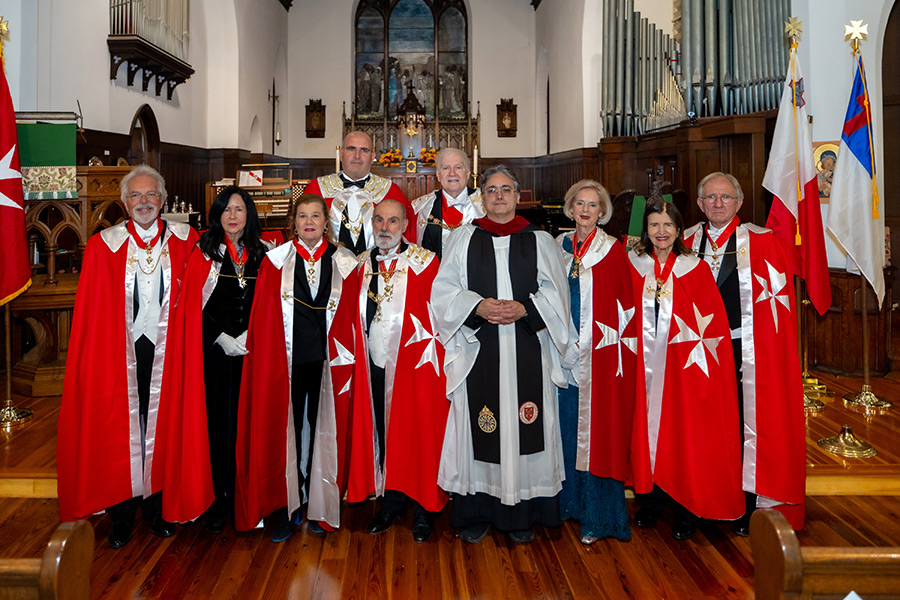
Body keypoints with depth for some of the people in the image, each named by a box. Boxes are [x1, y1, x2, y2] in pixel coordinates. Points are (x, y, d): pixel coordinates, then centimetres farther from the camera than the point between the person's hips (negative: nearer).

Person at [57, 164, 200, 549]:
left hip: (165, 351, 1)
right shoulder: (103, 246, 1)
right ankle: (122, 514, 20)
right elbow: (90, 311, 2)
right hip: (120, 353, 0)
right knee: (120, 429, 5)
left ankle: (157, 507, 25)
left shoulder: (185, 241, 3)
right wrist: (95, 355, -4)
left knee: (160, 427, 8)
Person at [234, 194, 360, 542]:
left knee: (323, 431, 7)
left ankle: (320, 506, 21)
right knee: (284, 431, 4)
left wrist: (343, 357, -3)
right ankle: (285, 508, 16)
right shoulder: (276, 260, 2)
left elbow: (349, 317, 3)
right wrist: (270, 360, -6)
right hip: (286, 360, 0)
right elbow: (264, 317, 0)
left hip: (327, 362, 1)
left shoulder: (343, 262, 4)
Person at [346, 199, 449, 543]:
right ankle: (392, 502, 28)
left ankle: (422, 509, 19)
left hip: (413, 365, -4)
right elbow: (357, 318, 13)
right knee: (382, 435, 11)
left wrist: (425, 354, -12)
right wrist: (360, 356, 6)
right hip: (375, 366, 4)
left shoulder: (424, 262, -4)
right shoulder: (363, 264, 10)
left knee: (417, 435, 3)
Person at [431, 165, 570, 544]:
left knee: (523, 426, 2)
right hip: (477, 348, 0)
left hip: (527, 349, 0)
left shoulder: (540, 240, 11)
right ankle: (475, 513, 14)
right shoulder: (464, 238, 10)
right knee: (478, 426, 1)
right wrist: (477, 306, -13)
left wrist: (524, 308, -12)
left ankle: (521, 514, 15)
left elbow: (554, 292, 5)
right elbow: (443, 289, 4)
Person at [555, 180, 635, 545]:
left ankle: (598, 517, 9)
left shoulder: (612, 251, -3)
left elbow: (619, 307, -6)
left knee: (597, 431, -2)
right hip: (566, 351, 5)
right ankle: (572, 501, 26)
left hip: (599, 356, -4)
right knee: (568, 425, 11)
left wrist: (581, 346, -10)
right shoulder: (560, 246, 11)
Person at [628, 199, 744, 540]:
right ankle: (655, 497, 26)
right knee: (649, 426, 9)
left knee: (685, 432, 2)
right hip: (645, 362, 2)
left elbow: (713, 320, -1)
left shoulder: (695, 269, -1)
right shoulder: (634, 266, 4)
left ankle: (687, 509, 17)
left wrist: (697, 346, -11)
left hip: (685, 365, -2)